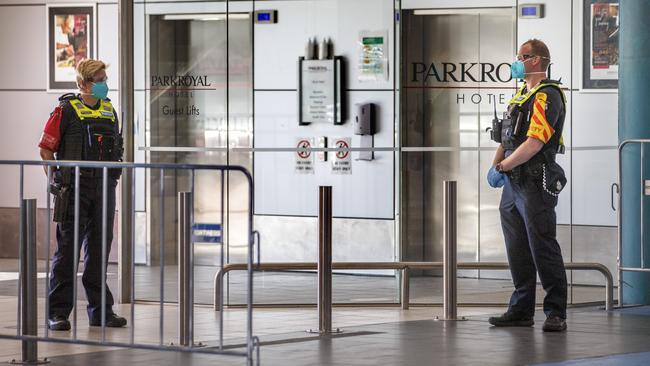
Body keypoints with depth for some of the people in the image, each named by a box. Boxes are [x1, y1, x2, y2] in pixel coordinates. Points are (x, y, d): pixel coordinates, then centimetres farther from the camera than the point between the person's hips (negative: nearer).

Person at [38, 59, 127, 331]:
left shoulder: (109, 111, 12)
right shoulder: (67, 110, -5)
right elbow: (46, 149, -4)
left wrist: (112, 178, 13)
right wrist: (58, 180, -7)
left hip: (104, 189, 5)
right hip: (74, 189, -5)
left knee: (99, 249, 8)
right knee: (68, 249, -3)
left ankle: (100, 310, 14)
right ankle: (58, 312, 2)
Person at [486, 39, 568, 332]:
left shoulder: (546, 96, -12)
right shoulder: (521, 95, 19)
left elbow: (534, 143, -21)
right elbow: (506, 137, 21)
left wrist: (501, 168, -14)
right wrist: (496, 164, 3)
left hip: (535, 184, -9)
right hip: (513, 185, 10)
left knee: (543, 249, -8)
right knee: (518, 252, 11)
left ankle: (556, 313, -4)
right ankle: (521, 310, 17)